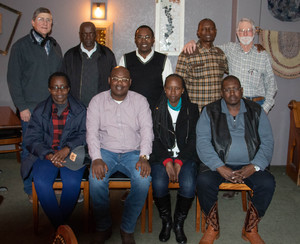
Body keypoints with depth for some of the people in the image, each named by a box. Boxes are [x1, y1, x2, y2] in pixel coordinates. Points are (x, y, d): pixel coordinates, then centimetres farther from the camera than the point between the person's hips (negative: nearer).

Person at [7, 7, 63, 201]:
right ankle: (31, 190, 19)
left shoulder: (55, 46, 13)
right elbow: (13, 79, -5)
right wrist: (22, 107, -10)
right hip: (31, 109, -4)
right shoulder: (21, 46, -2)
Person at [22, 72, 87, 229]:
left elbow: (84, 134, -3)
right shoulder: (39, 111, 9)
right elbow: (32, 139, 2)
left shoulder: (80, 111, 6)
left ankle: (59, 224, -7)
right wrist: (49, 155, -15)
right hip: (46, 154, 1)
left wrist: (67, 149, -21)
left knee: (72, 182, -30)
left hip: (72, 152, -1)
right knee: (41, 182, -27)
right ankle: (61, 227, -13)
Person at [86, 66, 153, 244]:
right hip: (106, 151, 0)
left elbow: (147, 130, -1)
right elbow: (92, 132, -2)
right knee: (96, 179, -30)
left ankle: (127, 229, -8)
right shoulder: (97, 101, 6)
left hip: (133, 152, 0)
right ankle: (103, 228, -5)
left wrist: (144, 157, -18)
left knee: (144, 179, -29)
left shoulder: (140, 101, 6)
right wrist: (96, 159, -18)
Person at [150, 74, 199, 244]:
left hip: (186, 156, 0)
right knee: (159, 185, -28)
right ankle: (166, 221, 1)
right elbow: (154, 139, 1)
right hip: (162, 156, 0)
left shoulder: (192, 109, 7)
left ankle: (179, 223, 0)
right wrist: (167, 161, -13)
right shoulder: (157, 109, 5)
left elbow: (193, 139, 2)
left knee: (189, 186, -28)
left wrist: (179, 161, -10)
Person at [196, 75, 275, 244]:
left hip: (249, 165, 2)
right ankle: (213, 228, -5)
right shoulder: (210, 111, 3)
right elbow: (203, 141, -7)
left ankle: (250, 229, -2)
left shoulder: (256, 111, 9)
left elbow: (267, 141, 3)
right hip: (219, 164, -1)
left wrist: (254, 166, -13)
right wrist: (220, 167, -19)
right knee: (204, 181, -29)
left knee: (268, 183, -25)